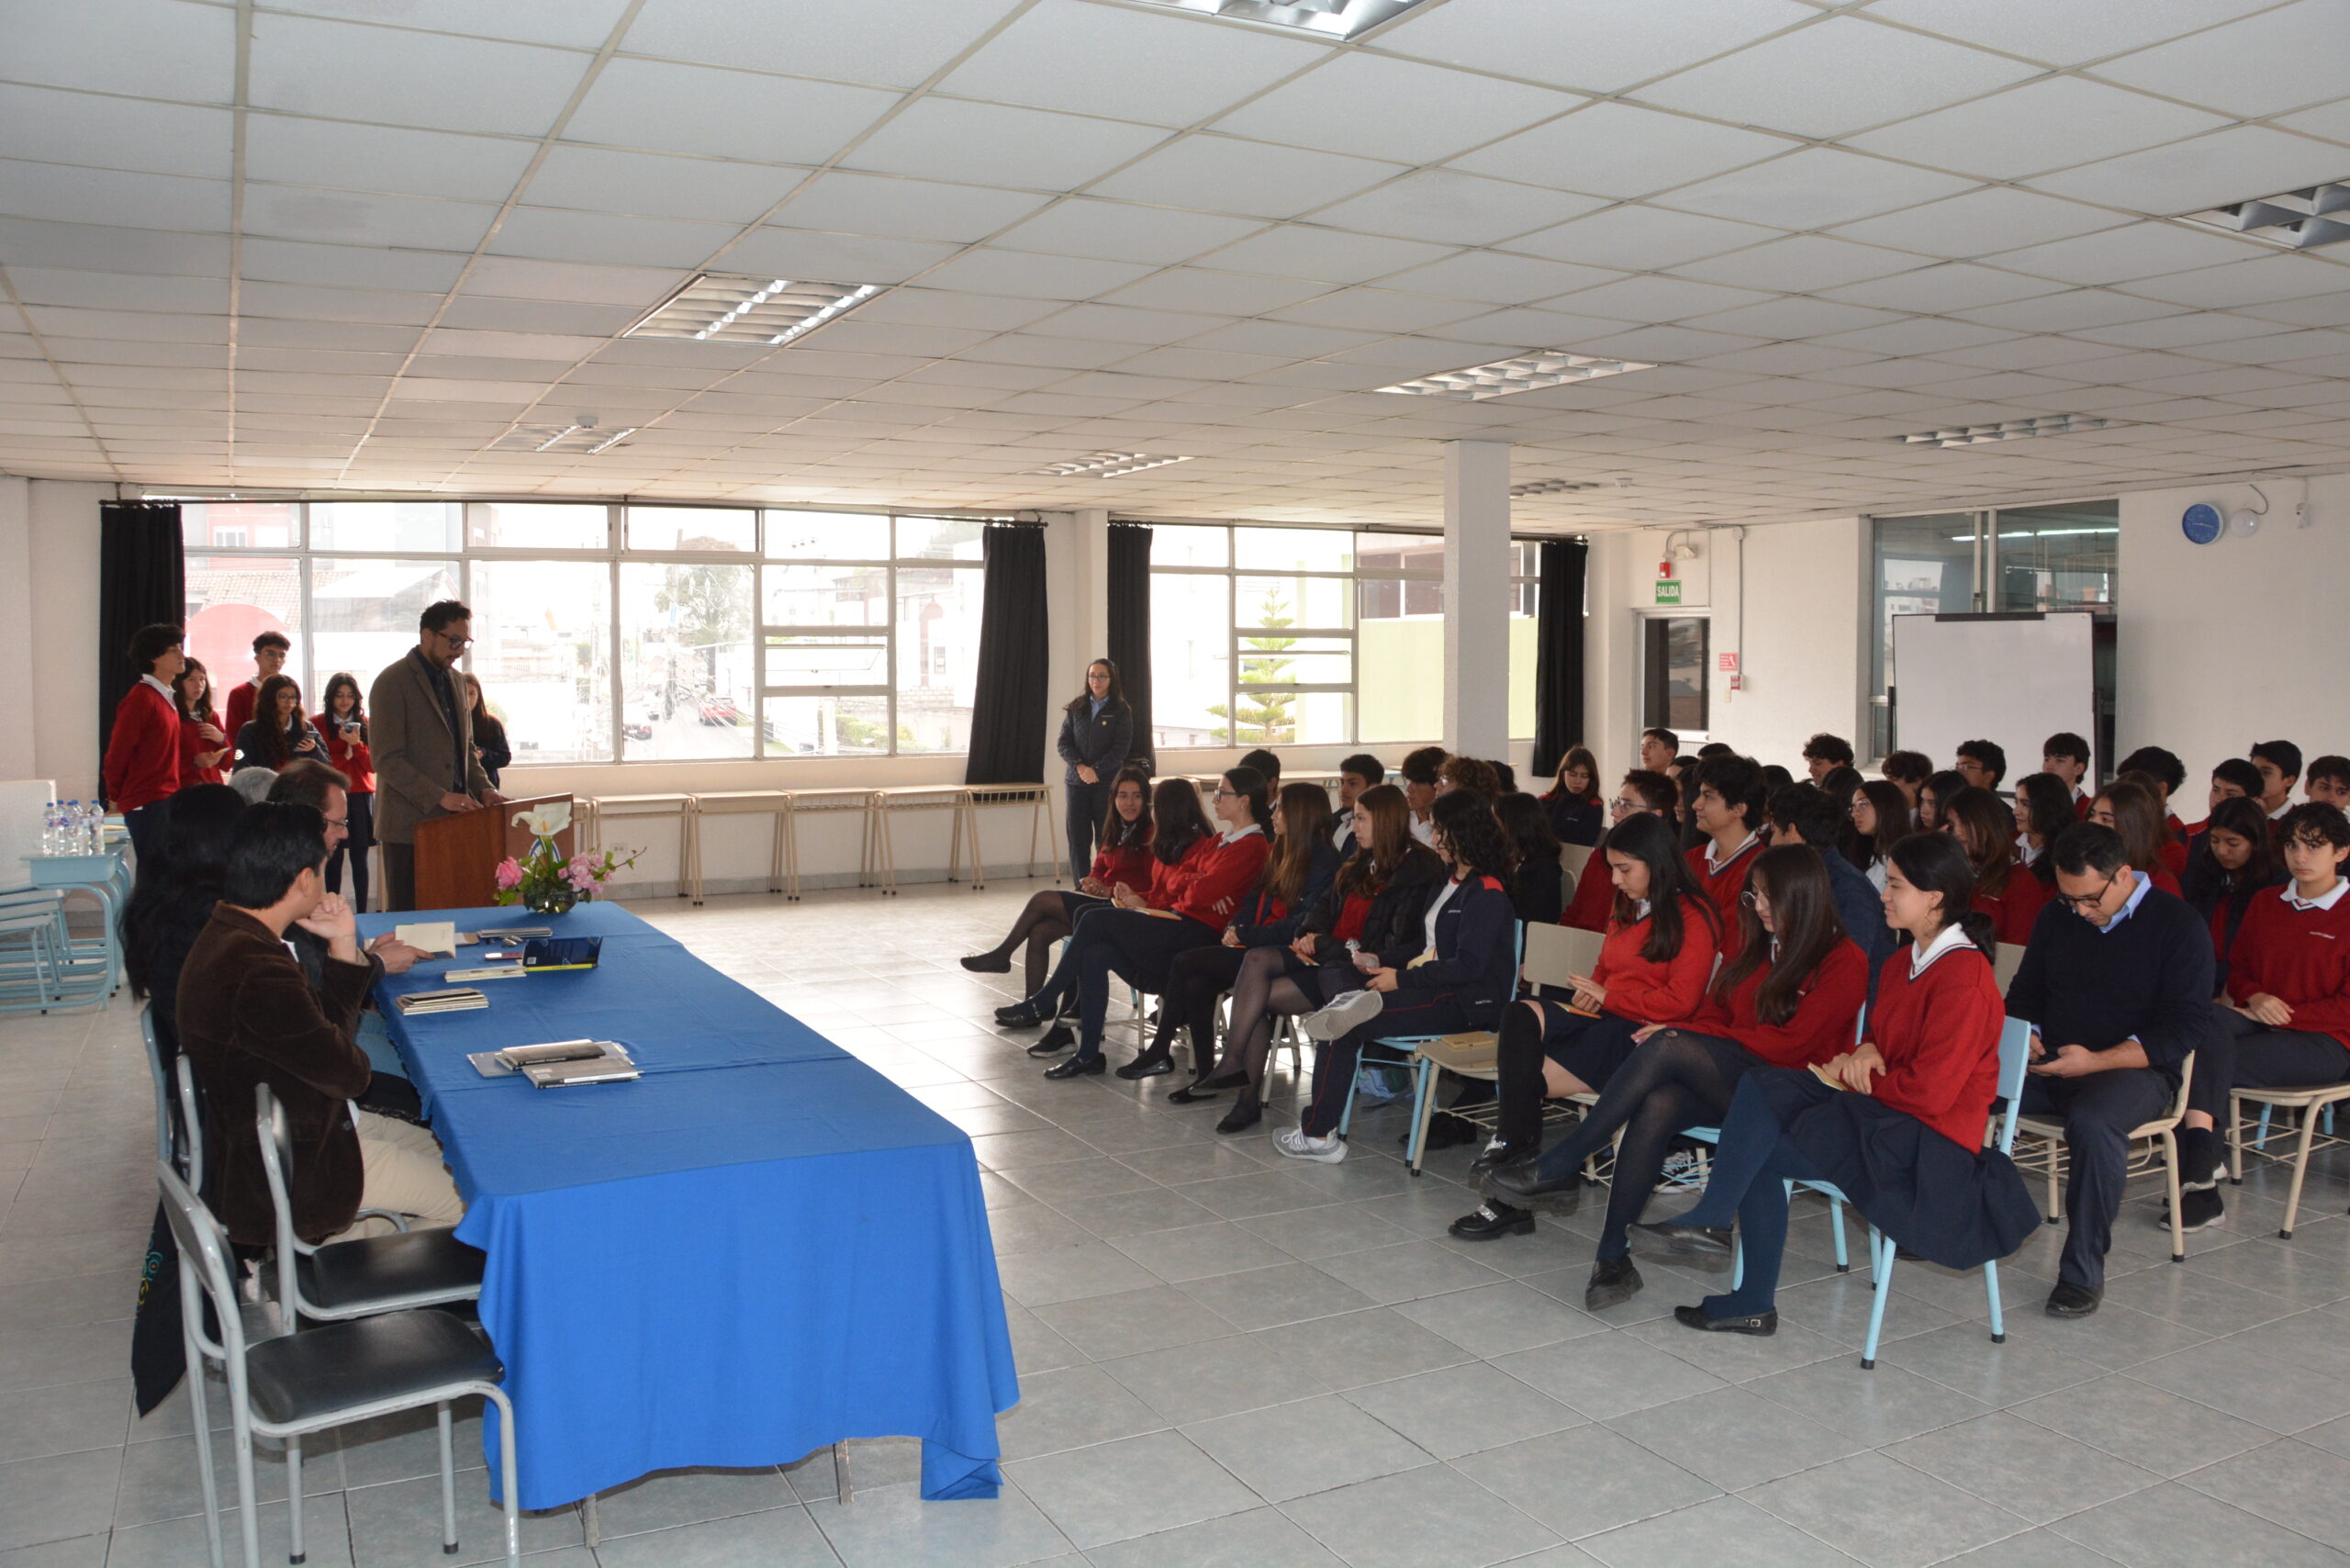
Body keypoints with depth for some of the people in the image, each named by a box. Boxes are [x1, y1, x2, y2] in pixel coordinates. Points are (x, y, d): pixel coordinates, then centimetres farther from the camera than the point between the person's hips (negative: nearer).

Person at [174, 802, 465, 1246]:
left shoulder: (227, 937, 2)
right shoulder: (259, 974, -32)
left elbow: (320, 1029, 10)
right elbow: (349, 1072, -20)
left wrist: (343, 947, -1)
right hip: (284, 1171, -10)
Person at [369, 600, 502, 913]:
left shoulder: (454, 681, 15)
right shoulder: (392, 682, -8)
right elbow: (387, 760, -14)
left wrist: (484, 790, 5)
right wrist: (440, 797, -21)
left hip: (452, 818, 6)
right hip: (411, 822, -6)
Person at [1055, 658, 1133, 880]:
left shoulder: (1121, 711, 0)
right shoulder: (1076, 708, 9)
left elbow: (1121, 749, -6)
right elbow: (1063, 743, 5)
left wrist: (1096, 770, -15)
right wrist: (1079, 766, -11)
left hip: (1107, 782, -3)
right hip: (1076, 781, 3)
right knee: (1077, 837, 2)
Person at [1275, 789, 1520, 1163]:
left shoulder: (1486, 893, -11)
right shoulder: (1450, 883, 20)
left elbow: (1469, 965, -19)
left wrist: (1403, 979, -16)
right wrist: (1381, 962, 8)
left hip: (1468, 1003, -10)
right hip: (1434, 989, 10)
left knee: (1343, 1027, -22)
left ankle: (1317, 1135, -21)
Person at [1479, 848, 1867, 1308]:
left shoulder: (1843, 962, -3)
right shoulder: (1757, 948, 21)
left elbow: (1791, 1043, -12)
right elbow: (1715, 1012, 18)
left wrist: (1684, 1035, -13)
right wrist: (1681, 1032, -6)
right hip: (1730, 1078, 6)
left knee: (1666, 1048, -30)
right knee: (1657, 1106, -30)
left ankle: (1558, 1169, -27)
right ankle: (1614, 1258, -32)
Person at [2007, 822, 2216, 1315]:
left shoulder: (2177, 924, -5)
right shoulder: (2057, 916, 12)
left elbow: (2188, 1025, -10)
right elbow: (2026, 991, 20)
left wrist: (2096, 1061, -20)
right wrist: (2024, 1033, -4)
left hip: (2136, 1069, -5)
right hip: (2050, 1064, 5)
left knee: (2093, 1123, -38)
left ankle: (2083, 1272, -25)